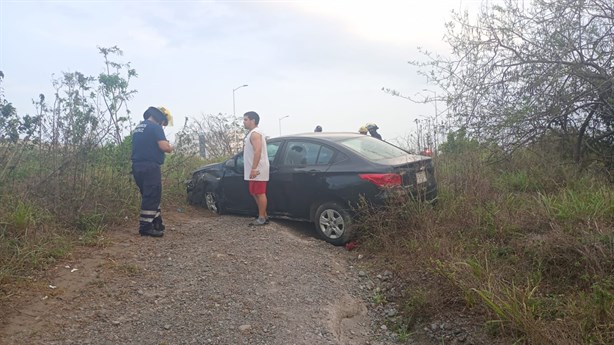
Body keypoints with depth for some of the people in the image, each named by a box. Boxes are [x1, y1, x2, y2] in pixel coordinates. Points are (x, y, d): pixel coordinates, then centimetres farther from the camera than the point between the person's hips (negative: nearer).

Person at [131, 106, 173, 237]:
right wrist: (170, 148, 4)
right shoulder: (155, 127, -8)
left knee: (151, 196, 17)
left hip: (137, 166, 9)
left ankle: (157, 223, 23)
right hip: (150, 167, -9)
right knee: (152, 197, -6)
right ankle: (145, 228, -6)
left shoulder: (137, 128, 21)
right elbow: (164, 146, -18)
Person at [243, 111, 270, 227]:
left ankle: (262, 218, 1)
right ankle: (264, 215, 21)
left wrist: (254, 168, -30)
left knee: (260, 193, -5)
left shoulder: (255, 133, -14)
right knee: (255, 193, 14)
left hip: (258, 170, -11)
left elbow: (258, 151, -25)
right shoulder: (252, 133, 20)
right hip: (254, 170, 11)